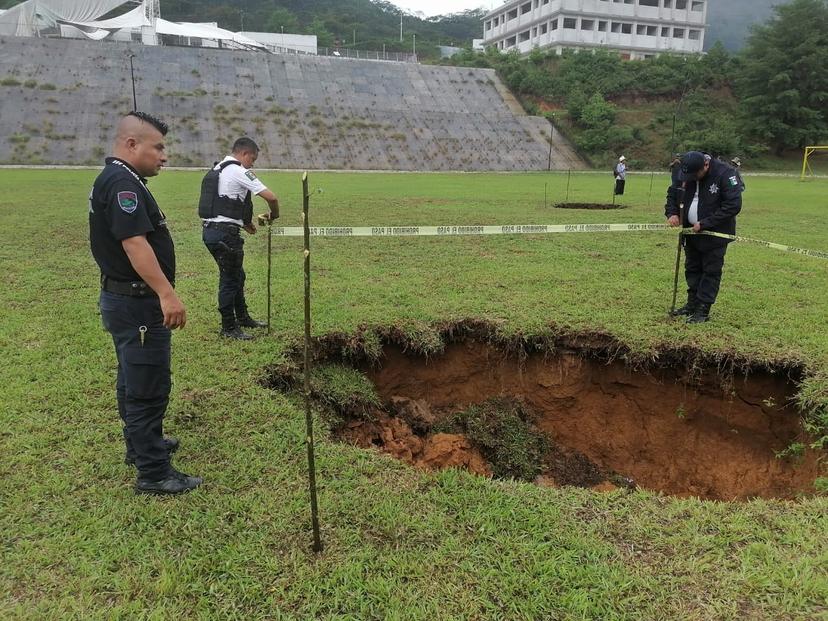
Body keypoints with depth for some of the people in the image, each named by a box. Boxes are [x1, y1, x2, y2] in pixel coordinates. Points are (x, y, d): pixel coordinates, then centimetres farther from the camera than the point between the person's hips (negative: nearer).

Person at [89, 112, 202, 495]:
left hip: (126, 298, 11)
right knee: (148, 387, -5)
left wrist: (158, 294, 23)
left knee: (133, 378, 21)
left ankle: (140, 445, 37)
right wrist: (166, 294, -33)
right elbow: (135, 244, -29)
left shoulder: (116, 179, 15)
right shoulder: (122, 183, -18)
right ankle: (154, 473, 3)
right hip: (136, 302, -11)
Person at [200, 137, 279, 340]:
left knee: (237, 276, 21)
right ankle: (228, 328, 11)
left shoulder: (218, 169, 17)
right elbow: (271, 197, -17)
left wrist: (245, 223, 22)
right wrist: (274, 215, 4)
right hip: (225, 234, -10)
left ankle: (243, 318, 34)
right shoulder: (239, 172, -12)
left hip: (211, 230, 10)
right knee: (230, 280, 1)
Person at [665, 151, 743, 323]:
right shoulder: (683, 173, -6)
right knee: (692, 269, 15)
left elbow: (734, 205, -24)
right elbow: (672, 193, 11)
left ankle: (703, 310, 7)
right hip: (691, 231, 6)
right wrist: (672, 213, -9)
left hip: (715, 233, -6)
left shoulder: (725, 173, -22)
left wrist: (705, 223, -26)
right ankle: (692, 304, 28)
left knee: (711, 271, 1)